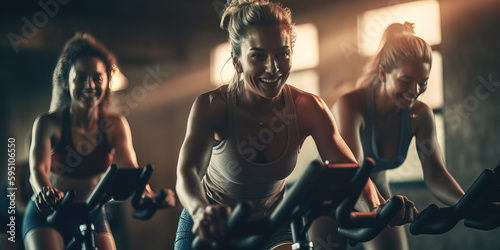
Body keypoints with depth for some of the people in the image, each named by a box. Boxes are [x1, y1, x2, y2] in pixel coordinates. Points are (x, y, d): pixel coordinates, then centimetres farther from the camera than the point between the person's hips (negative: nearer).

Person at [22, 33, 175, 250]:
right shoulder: (48, 123, -14)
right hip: (47, 214, -3)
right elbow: (38, 167, -28)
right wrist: (45, 191, -53)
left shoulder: (116, 124, -6)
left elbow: (130, 168, -17)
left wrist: (148, 196, -40)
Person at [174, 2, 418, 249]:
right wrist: (203, 211, -62)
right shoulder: (212, 106, -24)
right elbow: (187, 173, -39)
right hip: (210, 228, -2)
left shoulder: (307, 108, -16)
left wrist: (376, 208, -43)